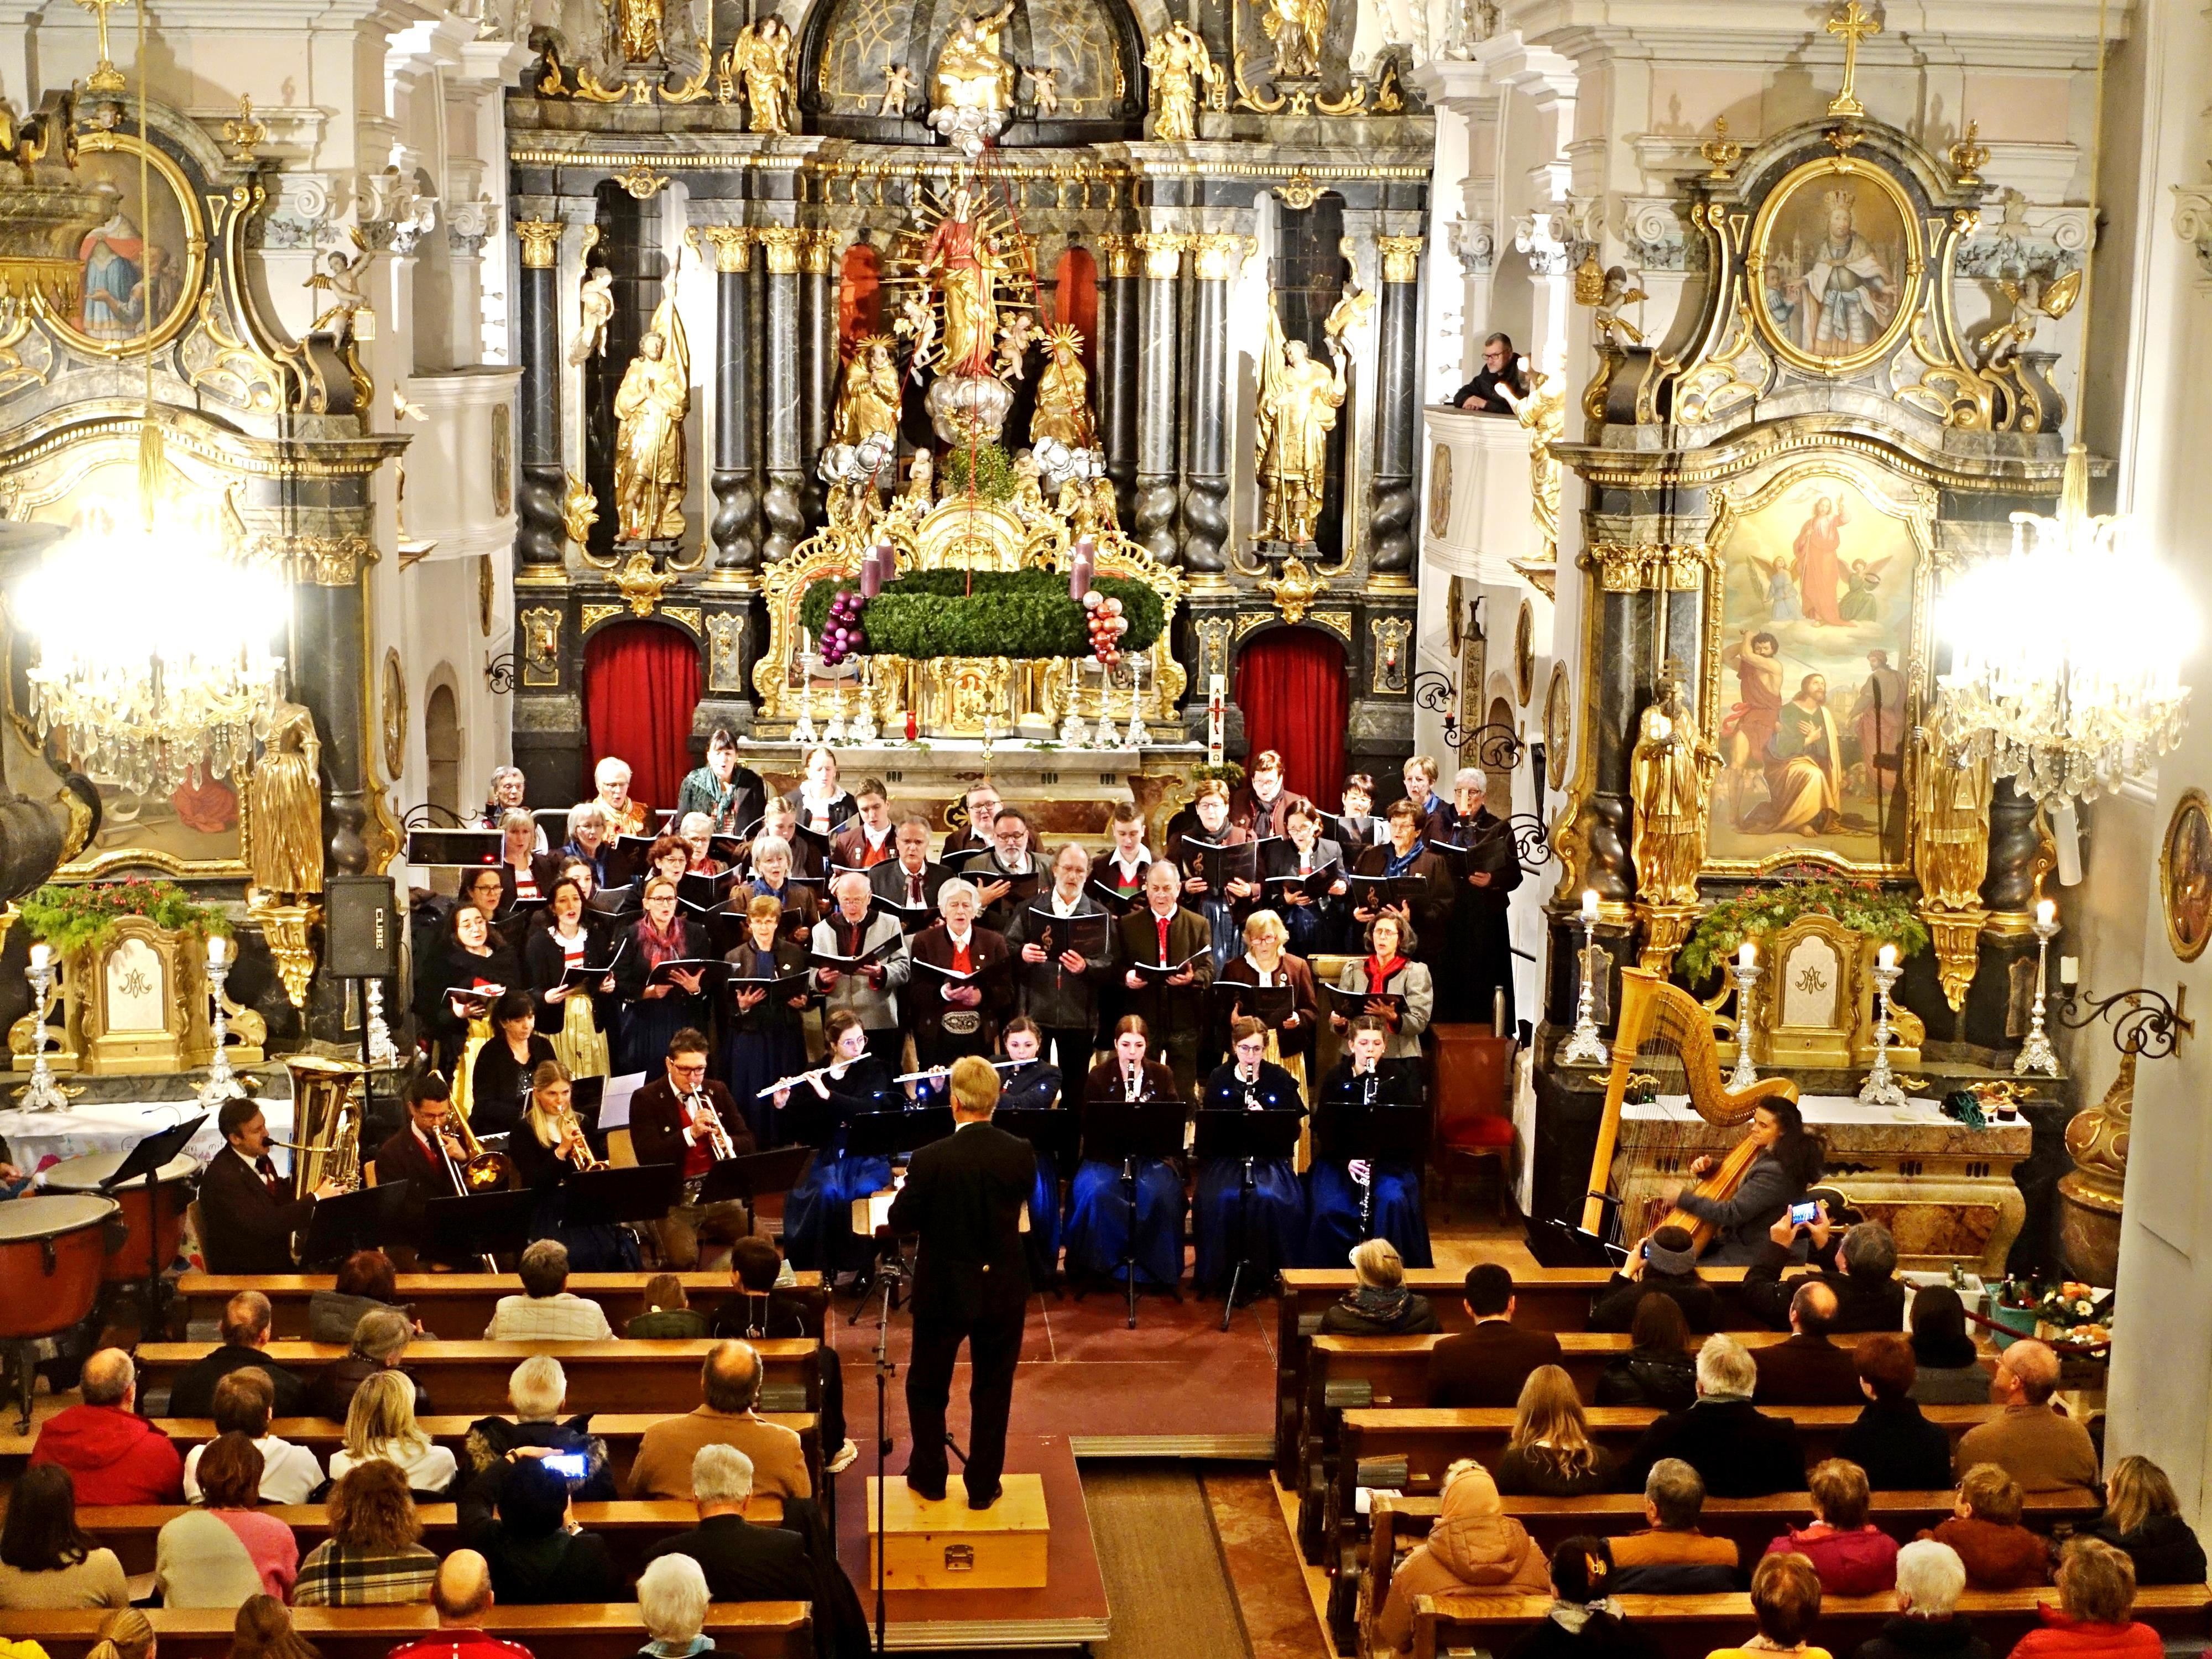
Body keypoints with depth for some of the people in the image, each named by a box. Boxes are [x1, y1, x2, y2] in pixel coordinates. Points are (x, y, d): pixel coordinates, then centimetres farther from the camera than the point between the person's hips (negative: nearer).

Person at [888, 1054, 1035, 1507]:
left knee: (927, 1386, 19)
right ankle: (983, 1486, 21)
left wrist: (909, 1190, 9)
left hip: (943, 1291, -2)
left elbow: (900, 1222, -10)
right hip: (1003, 1291, 2)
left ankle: (929, 1477, 28)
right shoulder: (1021, 1154, -12)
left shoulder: (931, 1160, -21)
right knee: (993, 1390, 15)